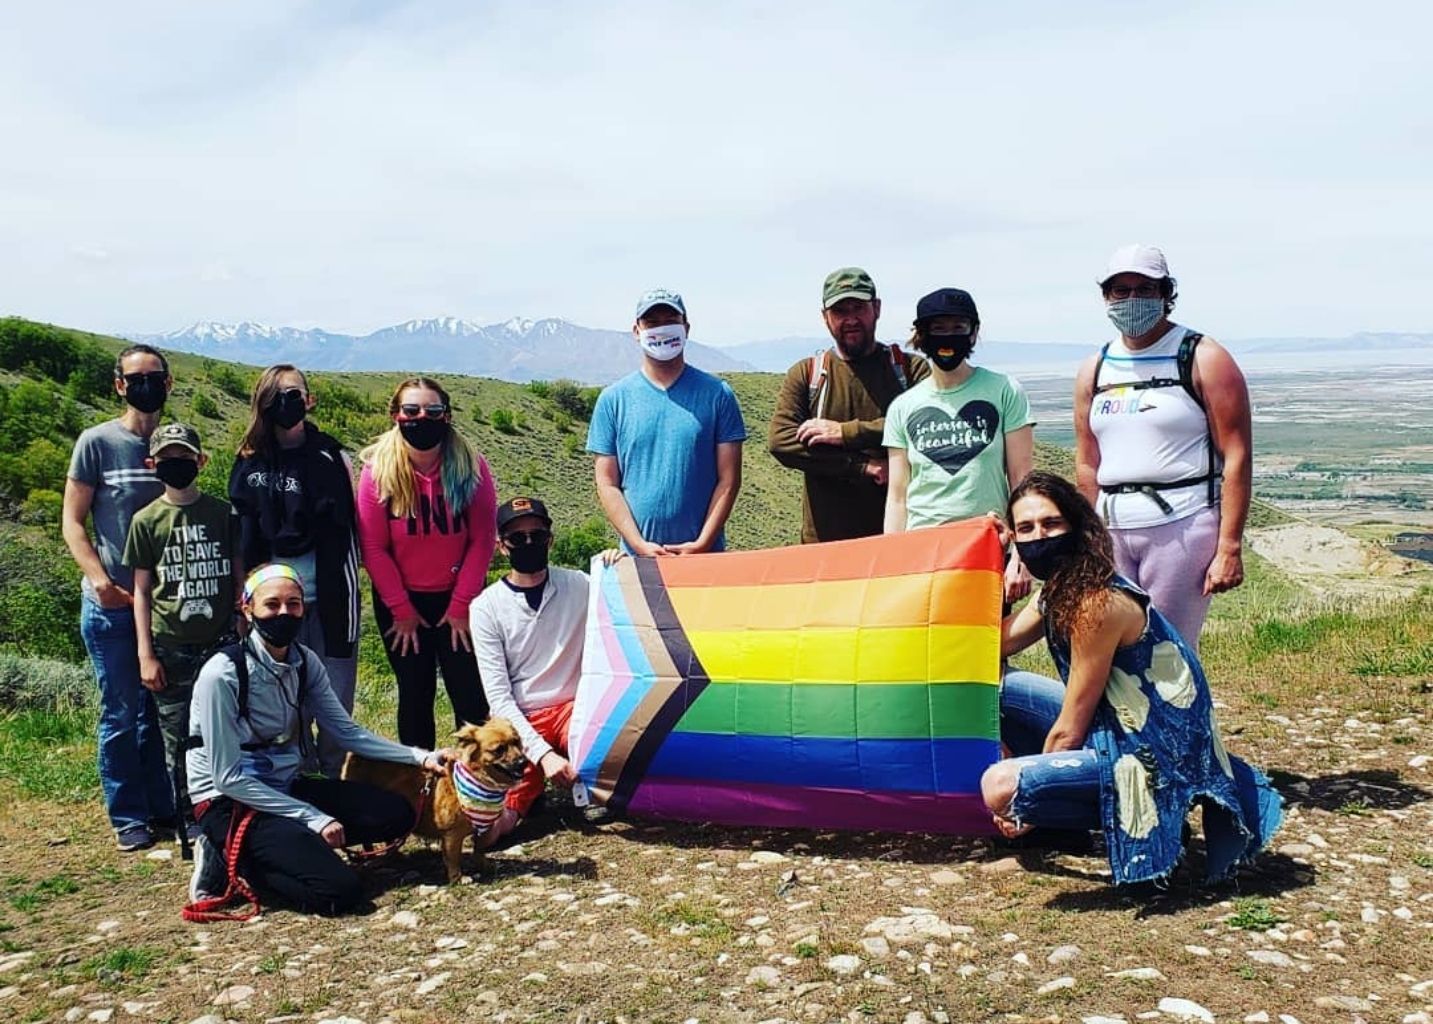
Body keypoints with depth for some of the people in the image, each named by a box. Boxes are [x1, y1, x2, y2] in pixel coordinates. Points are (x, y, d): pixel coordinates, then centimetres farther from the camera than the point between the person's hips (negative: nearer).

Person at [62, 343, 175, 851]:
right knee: (122, 713, 3)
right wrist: (102, 581, -15)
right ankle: (127, 817, 14)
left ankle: (161, 804, 23)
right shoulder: (97, 442, -4)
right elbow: (72, 521, -3)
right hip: (111, 604, -3)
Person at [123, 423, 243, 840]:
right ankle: (190, 819, 16)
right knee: (178, 739, 4)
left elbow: (240, 578, 8)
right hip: (171, 649, 0)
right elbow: (142, 591, 4)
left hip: (222, 642, 0)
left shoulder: (223, 513, 3)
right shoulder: (147, 520, 2)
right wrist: (145, 654, -1)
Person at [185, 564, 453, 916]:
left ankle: (288, 846, -1)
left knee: (395, 814, -5)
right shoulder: (222, 675, -21)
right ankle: (233, 860, -2)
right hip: (229, 801, -7)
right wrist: (314, 819, -20)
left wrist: (420, 757, -6)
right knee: (340, 890, -22)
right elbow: (228, 778, -20)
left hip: (284, 788, 7)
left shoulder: (305, 663, -1)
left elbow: (348, 732, 5)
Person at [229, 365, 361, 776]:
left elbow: (350, 530, 4)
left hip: (329, 596, -1)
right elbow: (242, 539, 9)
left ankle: (337, 781, 16)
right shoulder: (250, 465, 6)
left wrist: (345, 590, -2)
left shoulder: (331, 457, 1)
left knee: (336, 698, 3)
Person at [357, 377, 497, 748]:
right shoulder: (377, 470, -10)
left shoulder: (471, 466, -11)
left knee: (471, 695, 0)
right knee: (415, 695, 10)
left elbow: (483, 540, -8)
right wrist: (402, 610, -7)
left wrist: (461, 605, -9)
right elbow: (373, 547, -8)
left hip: (458, 598, 0)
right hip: (400, 601, 0)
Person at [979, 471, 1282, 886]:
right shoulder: (1059, 590, 5)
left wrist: (1024, 802, -5)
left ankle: (1139, 821, -5)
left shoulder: (1097, 603, -23)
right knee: (1002, 689, 10)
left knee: (999, 786, -23)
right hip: (1124, 731, 10)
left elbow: (1069, 729, -17)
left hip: (1154, 757, -10)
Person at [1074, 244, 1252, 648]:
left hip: (1181, 525, -5)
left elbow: (1237, 457, -7)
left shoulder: (1203, 359, -2)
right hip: (1111, 529, 5)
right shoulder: (1095, 370, 13)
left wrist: (1229, 548, -13)